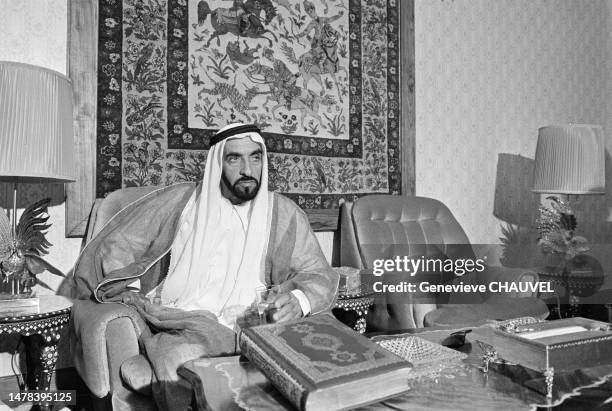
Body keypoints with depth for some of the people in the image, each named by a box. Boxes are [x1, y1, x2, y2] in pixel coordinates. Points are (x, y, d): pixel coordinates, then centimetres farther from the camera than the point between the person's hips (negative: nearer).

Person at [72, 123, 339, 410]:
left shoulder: (284, 214, 6)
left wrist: (298, 300, -19)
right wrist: (136, 299, -5)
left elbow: (319, 275, 3)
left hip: (242, 330, 2)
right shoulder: (179, 201, 5)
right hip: (177, 322, -1)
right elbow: (113, 248, 9)